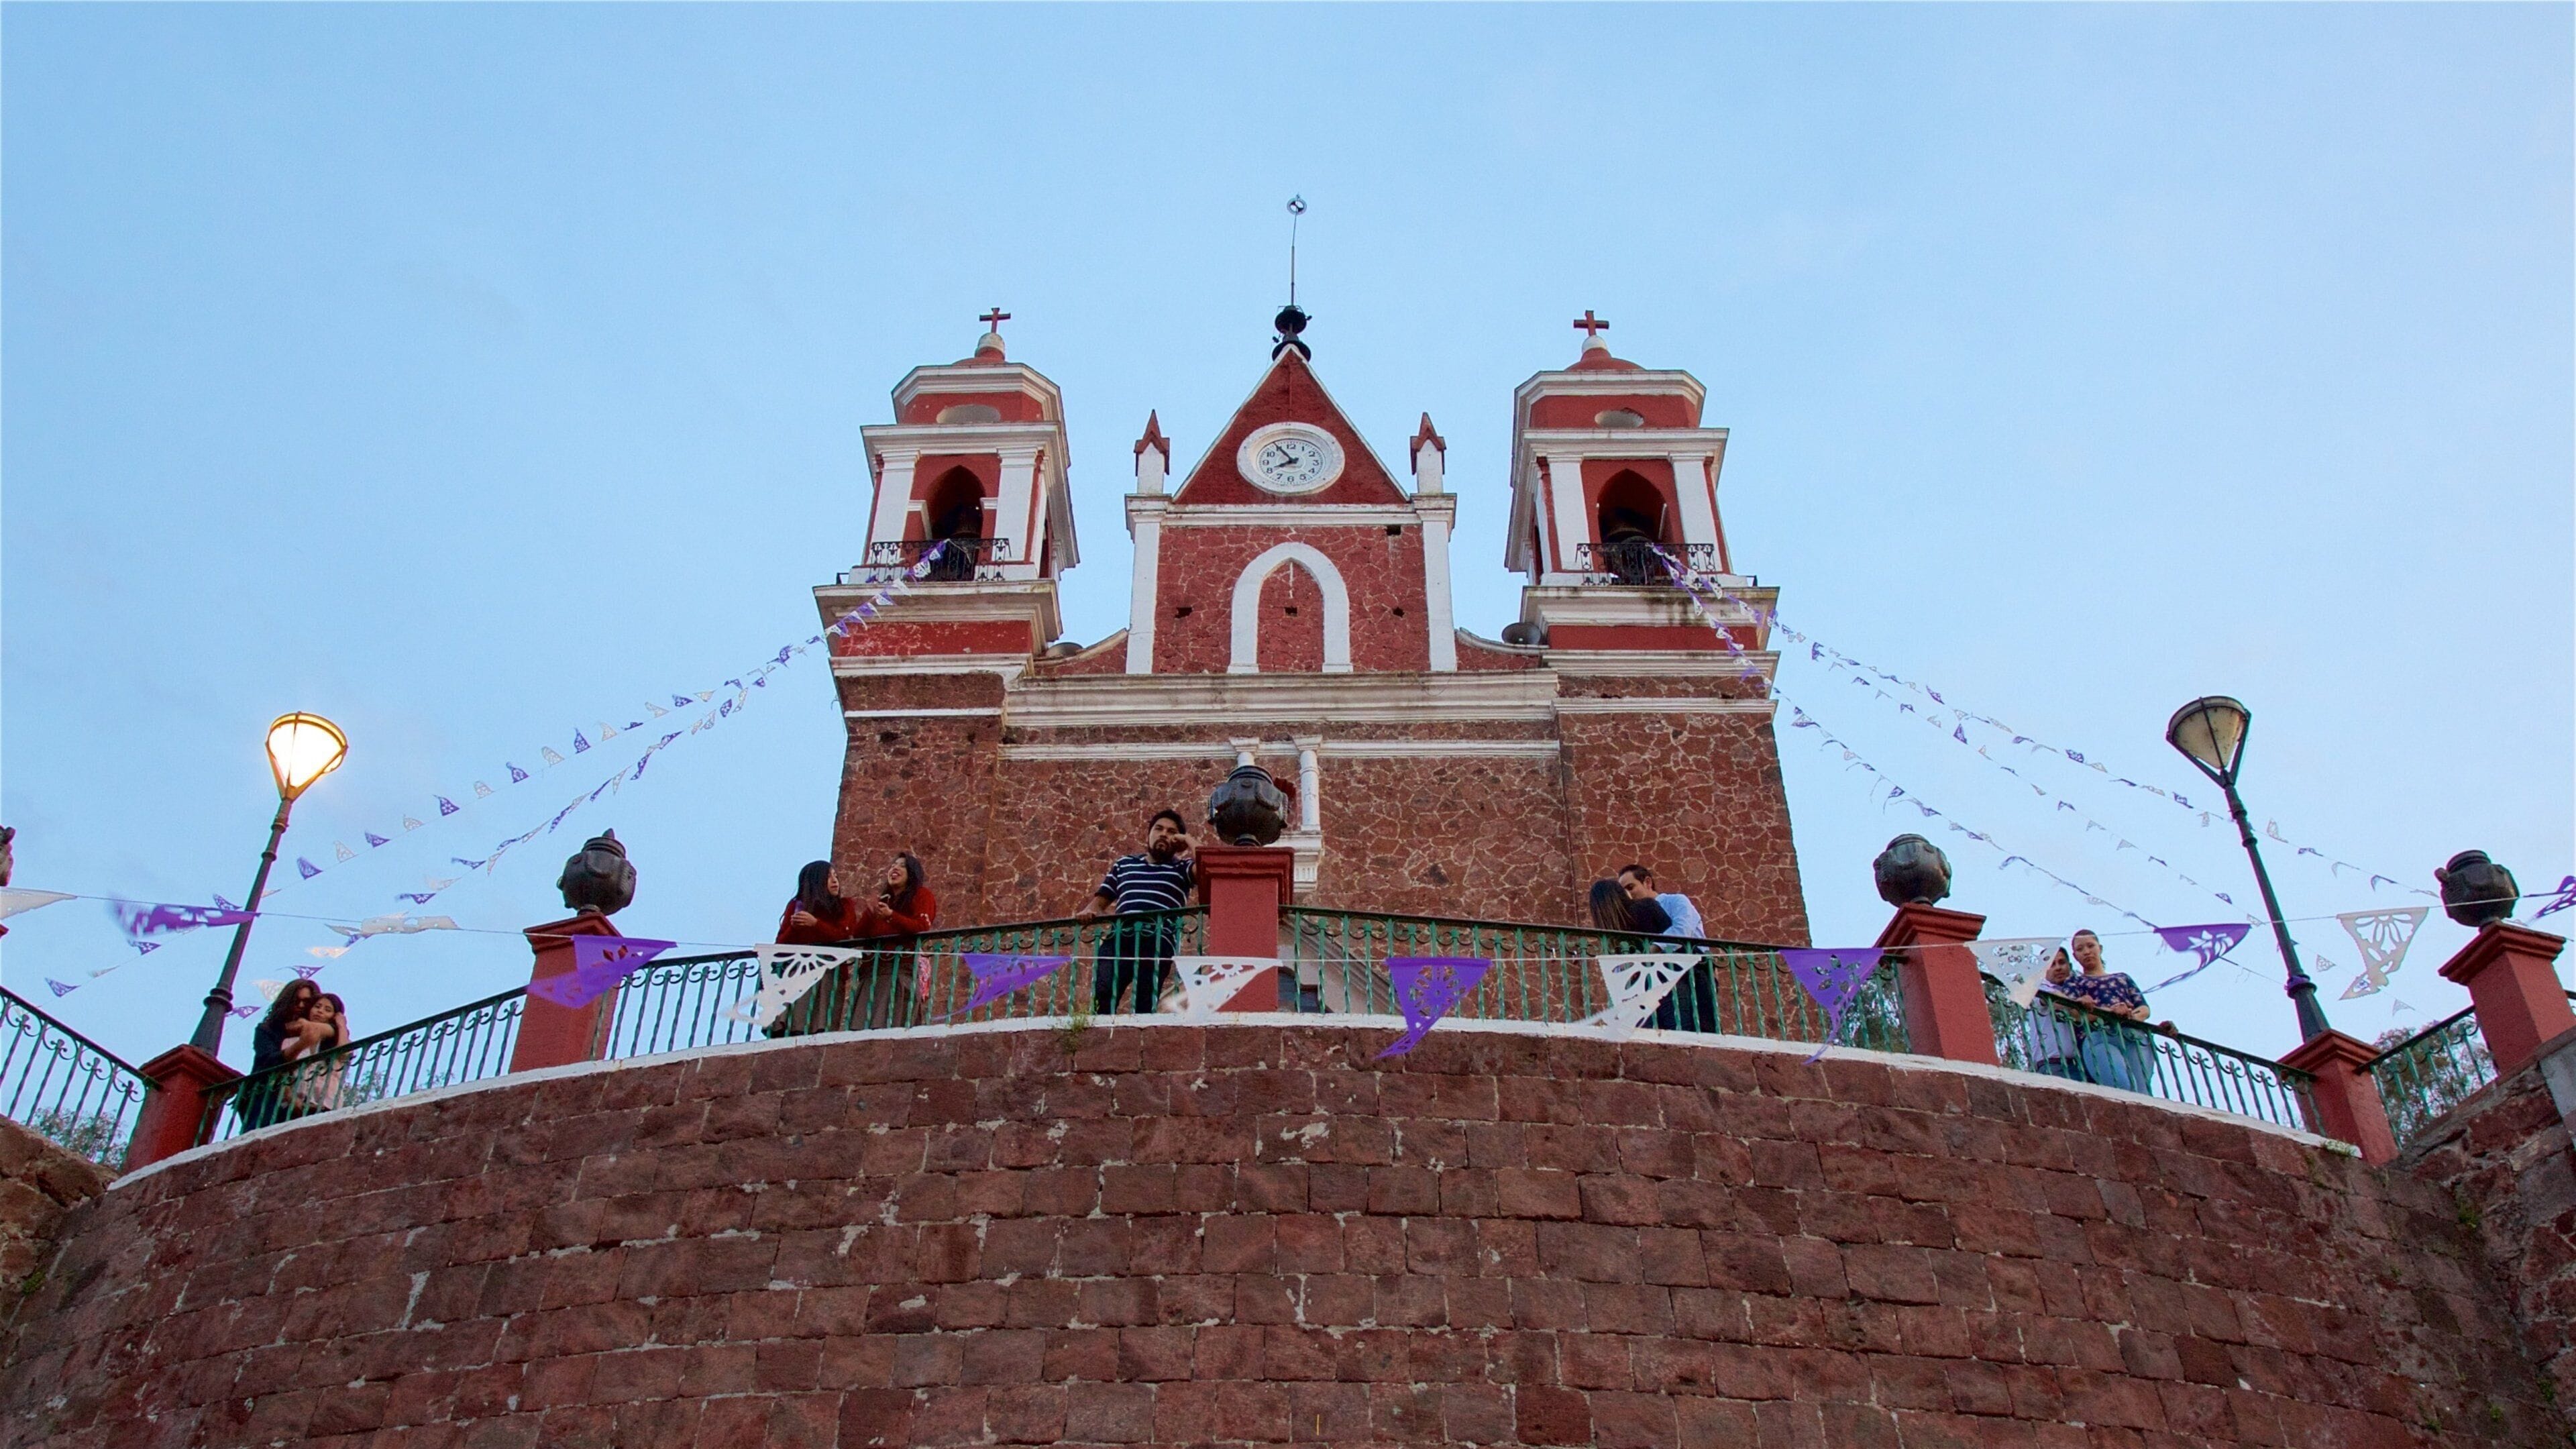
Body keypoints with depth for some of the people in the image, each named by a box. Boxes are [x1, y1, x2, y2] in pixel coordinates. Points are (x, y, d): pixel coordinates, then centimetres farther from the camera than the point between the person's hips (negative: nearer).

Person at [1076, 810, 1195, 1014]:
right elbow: (1101, 899, 30)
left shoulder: (1181, 869, 20)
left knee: (1145, 1004, -16)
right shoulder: (1124, 864, 30)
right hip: (1119, 937, 2)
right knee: (1102, 993, -22)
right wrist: (1088, 911, 8)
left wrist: (1190, 842, 12)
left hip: (1158, 941, -2)